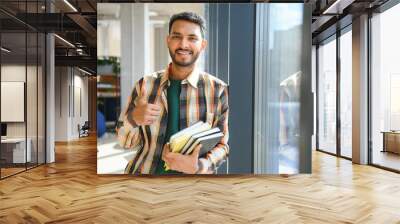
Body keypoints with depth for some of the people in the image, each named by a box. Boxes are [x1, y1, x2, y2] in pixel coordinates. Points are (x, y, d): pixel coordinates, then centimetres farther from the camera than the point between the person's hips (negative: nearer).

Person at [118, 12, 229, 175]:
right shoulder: (145, 84, -4)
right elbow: (125, 142, 1)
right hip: (144, 171, 2)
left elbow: (223, 144, -3)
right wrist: (133, 118, -19)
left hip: (193, 173, -2)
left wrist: (197, 166, -21)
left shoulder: (218, 89, -11)